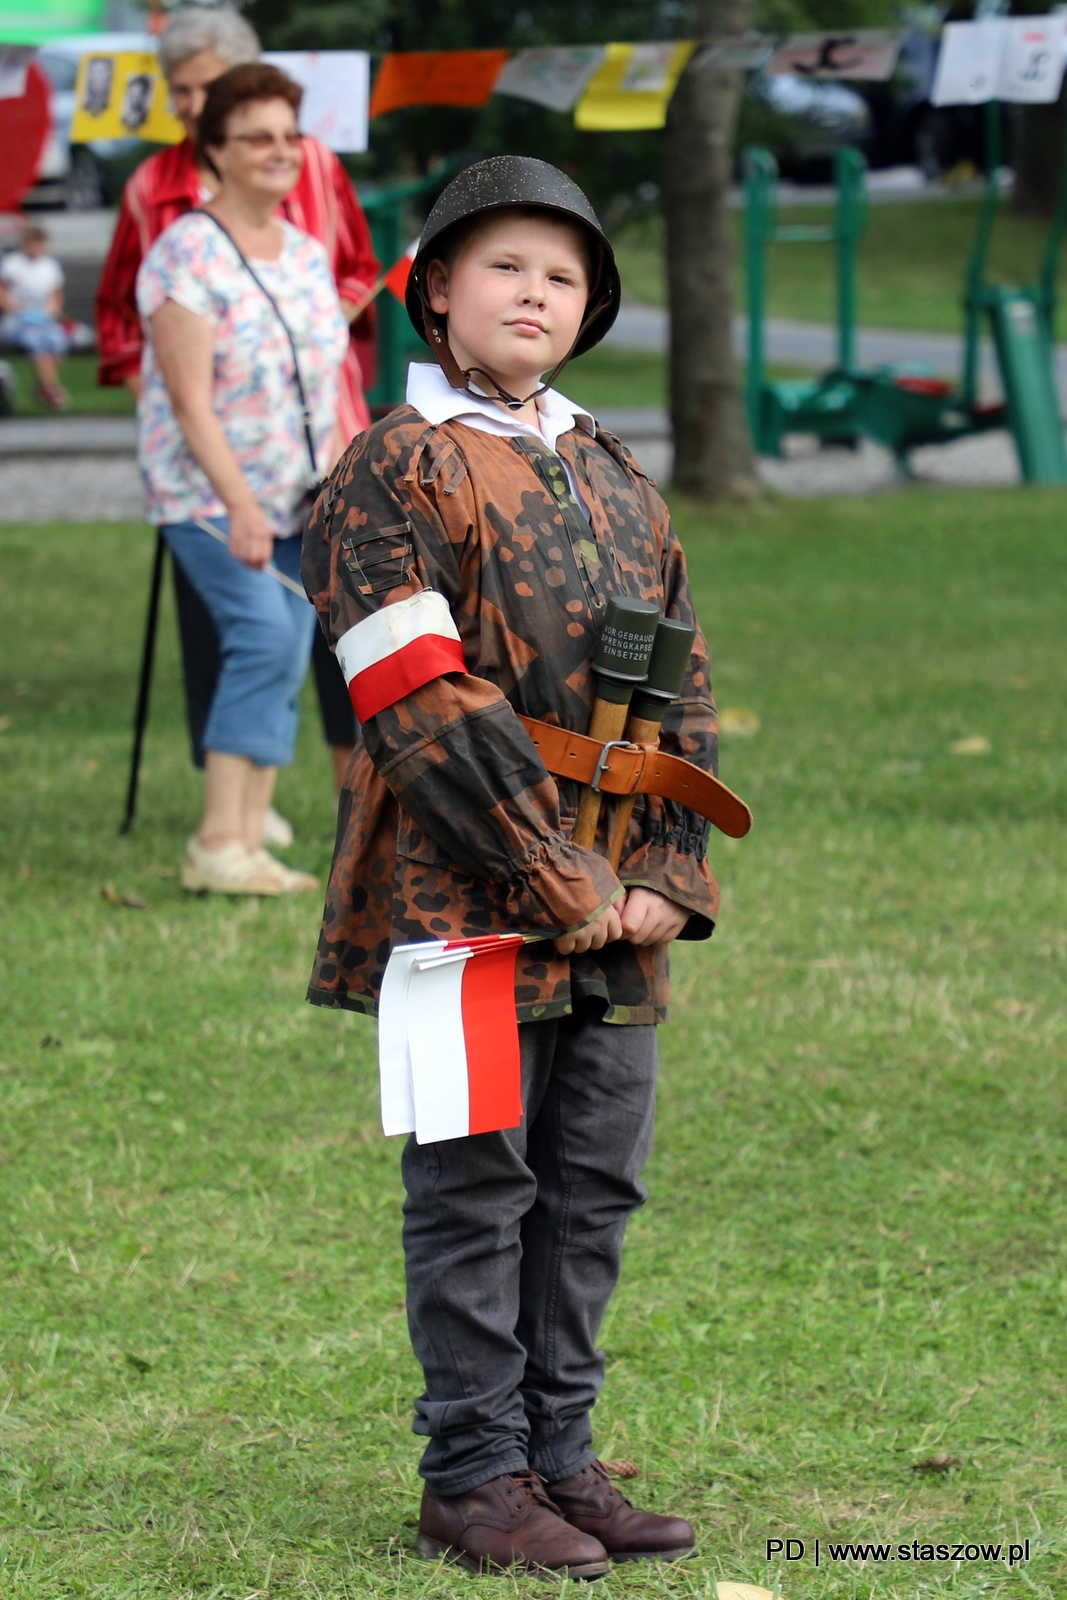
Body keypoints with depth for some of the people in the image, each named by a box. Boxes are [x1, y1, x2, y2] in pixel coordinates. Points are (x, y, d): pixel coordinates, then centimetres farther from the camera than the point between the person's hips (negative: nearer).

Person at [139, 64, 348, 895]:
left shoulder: (309, 254, 9)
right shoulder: (188, 253, -13)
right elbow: (190, 398, -18)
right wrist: (239, 505, -24)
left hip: (295, 499, 7)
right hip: (205, 492, -7)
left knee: (286, 664, 1)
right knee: (263, 634, -24)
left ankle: (250, 842, 5)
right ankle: (218, 842, -24)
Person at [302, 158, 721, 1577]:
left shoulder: (619, 484, 15)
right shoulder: (391, 476, -6)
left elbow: (685, 697, 13)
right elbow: (426, 713, -14)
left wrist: (666, 879, -1)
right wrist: (563, 884, -16)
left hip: (614, 919, 7)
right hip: (462, 901, -6)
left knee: (594, 1188, 10)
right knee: (476, 1190, -1)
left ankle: (559, 1452, 20)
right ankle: (474, 1479, 6)